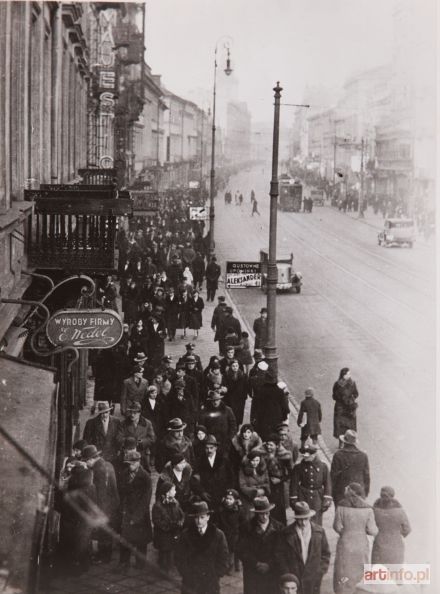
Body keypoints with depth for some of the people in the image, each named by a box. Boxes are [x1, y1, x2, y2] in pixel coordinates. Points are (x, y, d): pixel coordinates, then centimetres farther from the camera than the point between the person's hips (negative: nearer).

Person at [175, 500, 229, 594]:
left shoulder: (218, 535, 1)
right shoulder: (186, 534, 3)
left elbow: (223, 559, 3)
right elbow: (180, 559, 4)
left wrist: (213, 577, -5)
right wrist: (188, 576, -5)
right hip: (190, 585, 0)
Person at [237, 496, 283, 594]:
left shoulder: (278, 527, 2)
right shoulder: (247, 528, 0)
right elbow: (241, 551, -2)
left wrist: (269, 565, -9)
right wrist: (256, 564, -10)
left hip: (272, 573, 1)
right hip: (252, 574, -1)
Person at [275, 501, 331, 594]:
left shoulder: (319, 531, 2)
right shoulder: (286, 533, -5)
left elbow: (325, 553, 10)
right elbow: (279, 555, 0)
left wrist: (321, 571, 2)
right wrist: (286, 575, -4)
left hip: (313, 579, 2)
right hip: (293, 579, -2)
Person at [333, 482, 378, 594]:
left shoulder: (341, 507, -14)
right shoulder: (367, 509, -10)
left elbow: (337, 527, -6)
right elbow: (373, 531, -7)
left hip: (345, 544, -2)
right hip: (362, 545, 2)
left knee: (343, 578, 9)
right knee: (360, 573, 21)